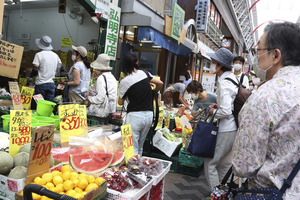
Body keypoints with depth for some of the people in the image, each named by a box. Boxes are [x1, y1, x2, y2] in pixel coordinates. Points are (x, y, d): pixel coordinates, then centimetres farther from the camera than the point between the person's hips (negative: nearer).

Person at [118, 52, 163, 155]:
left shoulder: (124, 81, -10)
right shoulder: (145, 73, 2)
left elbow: (120, 102, 0)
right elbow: (160, 83, 14)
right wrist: (153, 93, 31)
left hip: (134, 116, -5)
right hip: (149, 115, 5)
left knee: (132, 149, 3)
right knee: (140, 147, 18)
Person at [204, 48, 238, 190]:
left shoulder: (223, 83, -22)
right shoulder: (232, 77, 8)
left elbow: (225, 112, -27)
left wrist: (214, 112, -9)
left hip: (225, 131, -10)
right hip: (233, 128, 10)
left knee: (210, 164, 4)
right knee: (225, 164, 22)